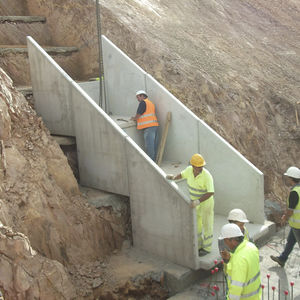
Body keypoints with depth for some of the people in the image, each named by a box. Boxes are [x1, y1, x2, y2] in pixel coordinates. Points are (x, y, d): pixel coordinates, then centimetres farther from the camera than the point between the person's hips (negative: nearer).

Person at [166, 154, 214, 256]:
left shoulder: (207, 175, -30)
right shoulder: (189, 170, -14)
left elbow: (211, 192, -34)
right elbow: (183, 174, 9)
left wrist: (198, 201, -41)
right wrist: (174, 178, 20)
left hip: (206, 203, -6)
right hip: (195, 202, 6)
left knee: (207, 225, 9)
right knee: (196, 224, 16)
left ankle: (207, 248, 28)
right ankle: (199, 245, 35)